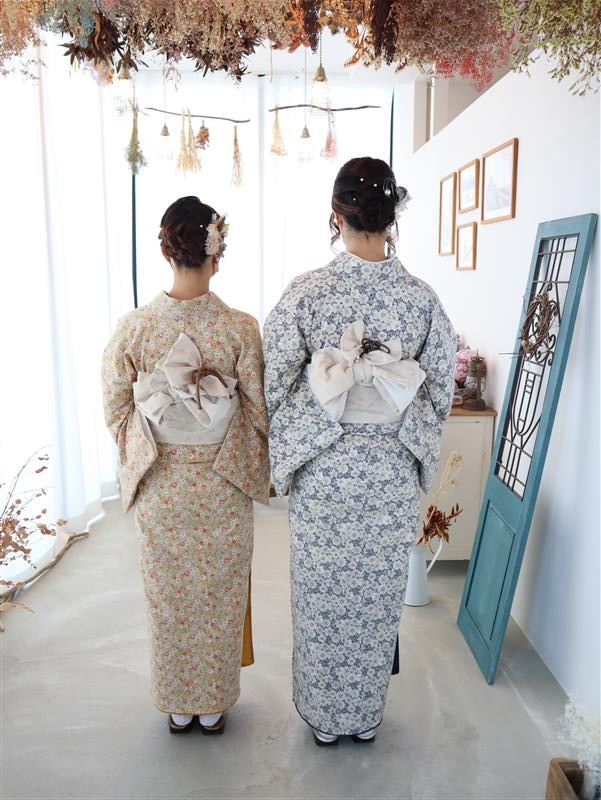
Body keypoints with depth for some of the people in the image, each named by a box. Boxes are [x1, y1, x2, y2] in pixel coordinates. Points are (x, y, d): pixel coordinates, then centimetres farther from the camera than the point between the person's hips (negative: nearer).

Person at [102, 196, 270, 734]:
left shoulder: (133, 328, -11)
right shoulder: (241, 328, -14)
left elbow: (116, 410, -2)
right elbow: (260, 411, -8)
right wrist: (258, 472, 8)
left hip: (159, 485, 1)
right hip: (224, 486, -1)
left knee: (168, 598, 19)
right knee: (221, 598, 18)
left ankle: (178, 706, 38)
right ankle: (213, 705, 37)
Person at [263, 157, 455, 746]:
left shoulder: (305, 292, -12)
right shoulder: (422, 298, -7)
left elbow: (275, 386, -8)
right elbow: (440, 392, 1)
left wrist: (282, 456, 6)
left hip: (322, 467, -1)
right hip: (391, 472, 2)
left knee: (322, 593, 16)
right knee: (378, 595, 18)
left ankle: (323, 716, 37)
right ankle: (366, 716, 39)